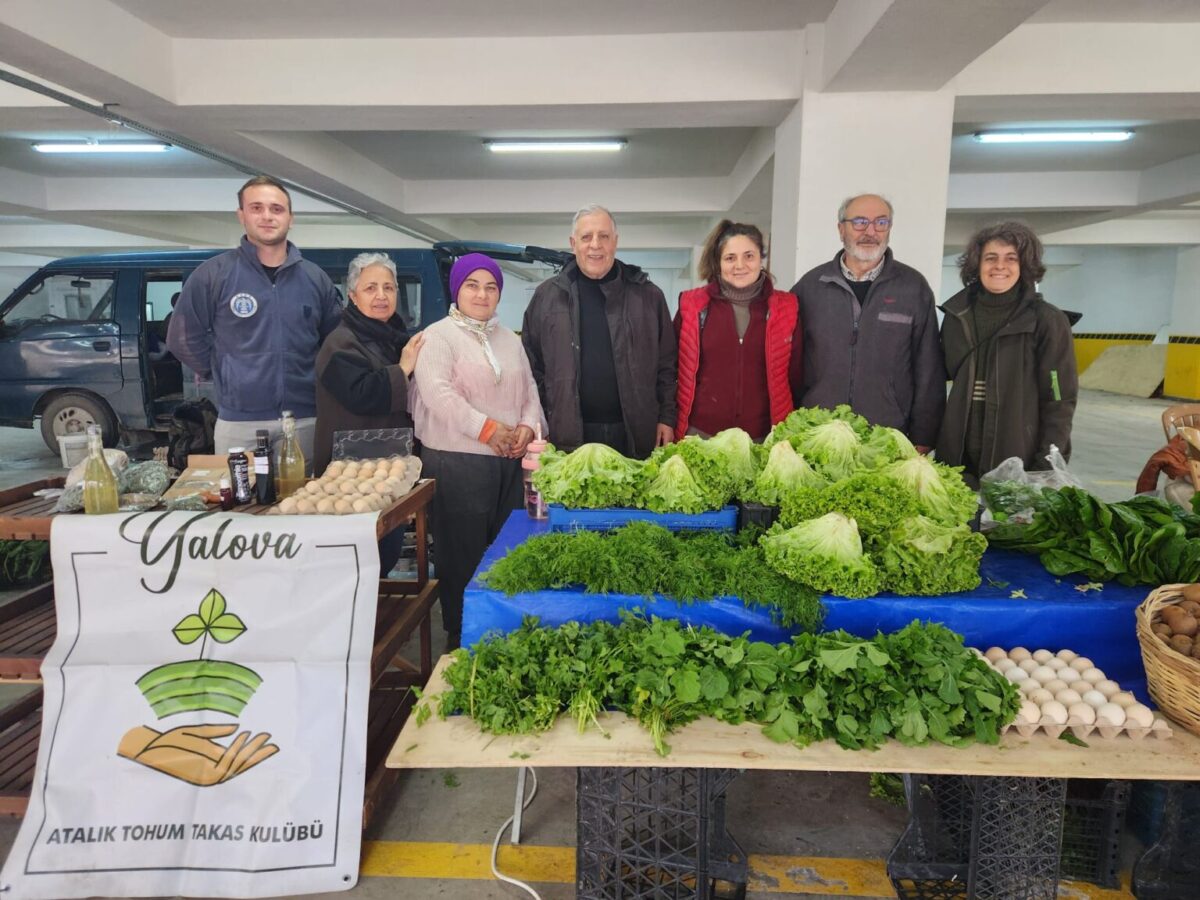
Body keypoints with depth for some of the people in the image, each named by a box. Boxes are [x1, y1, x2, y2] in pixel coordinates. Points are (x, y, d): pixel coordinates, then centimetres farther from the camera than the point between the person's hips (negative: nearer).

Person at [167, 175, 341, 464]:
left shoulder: (315, 278, 7)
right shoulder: (213, 274, -2)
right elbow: (183, 338, 5)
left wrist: (312, 378, 6)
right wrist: (227, 376, 4)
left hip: (305, 419, 2)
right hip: (239, 421, -2)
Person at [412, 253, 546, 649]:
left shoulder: (510, 340, 18)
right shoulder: (438, 336, -3)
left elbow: (529, 390, 19)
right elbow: (437, 392, -16)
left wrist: (528, 426, -1)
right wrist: (487, 428, -18)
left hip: (509, 461, 7)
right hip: (457, 461, -6)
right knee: (463, 551, -2)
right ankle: (460, 637, 12)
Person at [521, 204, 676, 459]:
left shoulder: (648, 295, 6)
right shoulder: (547, 296, 5)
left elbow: (666, 365, 8)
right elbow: (531, 364, 7)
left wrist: (667, 418, 1)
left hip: (635, 435, 1)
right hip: (567, 435, 0)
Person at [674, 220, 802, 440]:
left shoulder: (786, 309, 1)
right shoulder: (693, 306, -1)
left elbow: (795, 377, 7)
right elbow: (673, 369, 5)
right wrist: (671, 424, 3)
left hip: (763, 439, 1)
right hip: (700, 435, 0)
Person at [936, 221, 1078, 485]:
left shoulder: (1048, 321, -4)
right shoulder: (957, 315, 7)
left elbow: (1059, 401, -4)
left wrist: (1047, 470, -9)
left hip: (1018, 462, -3)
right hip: (958, 459, 3)